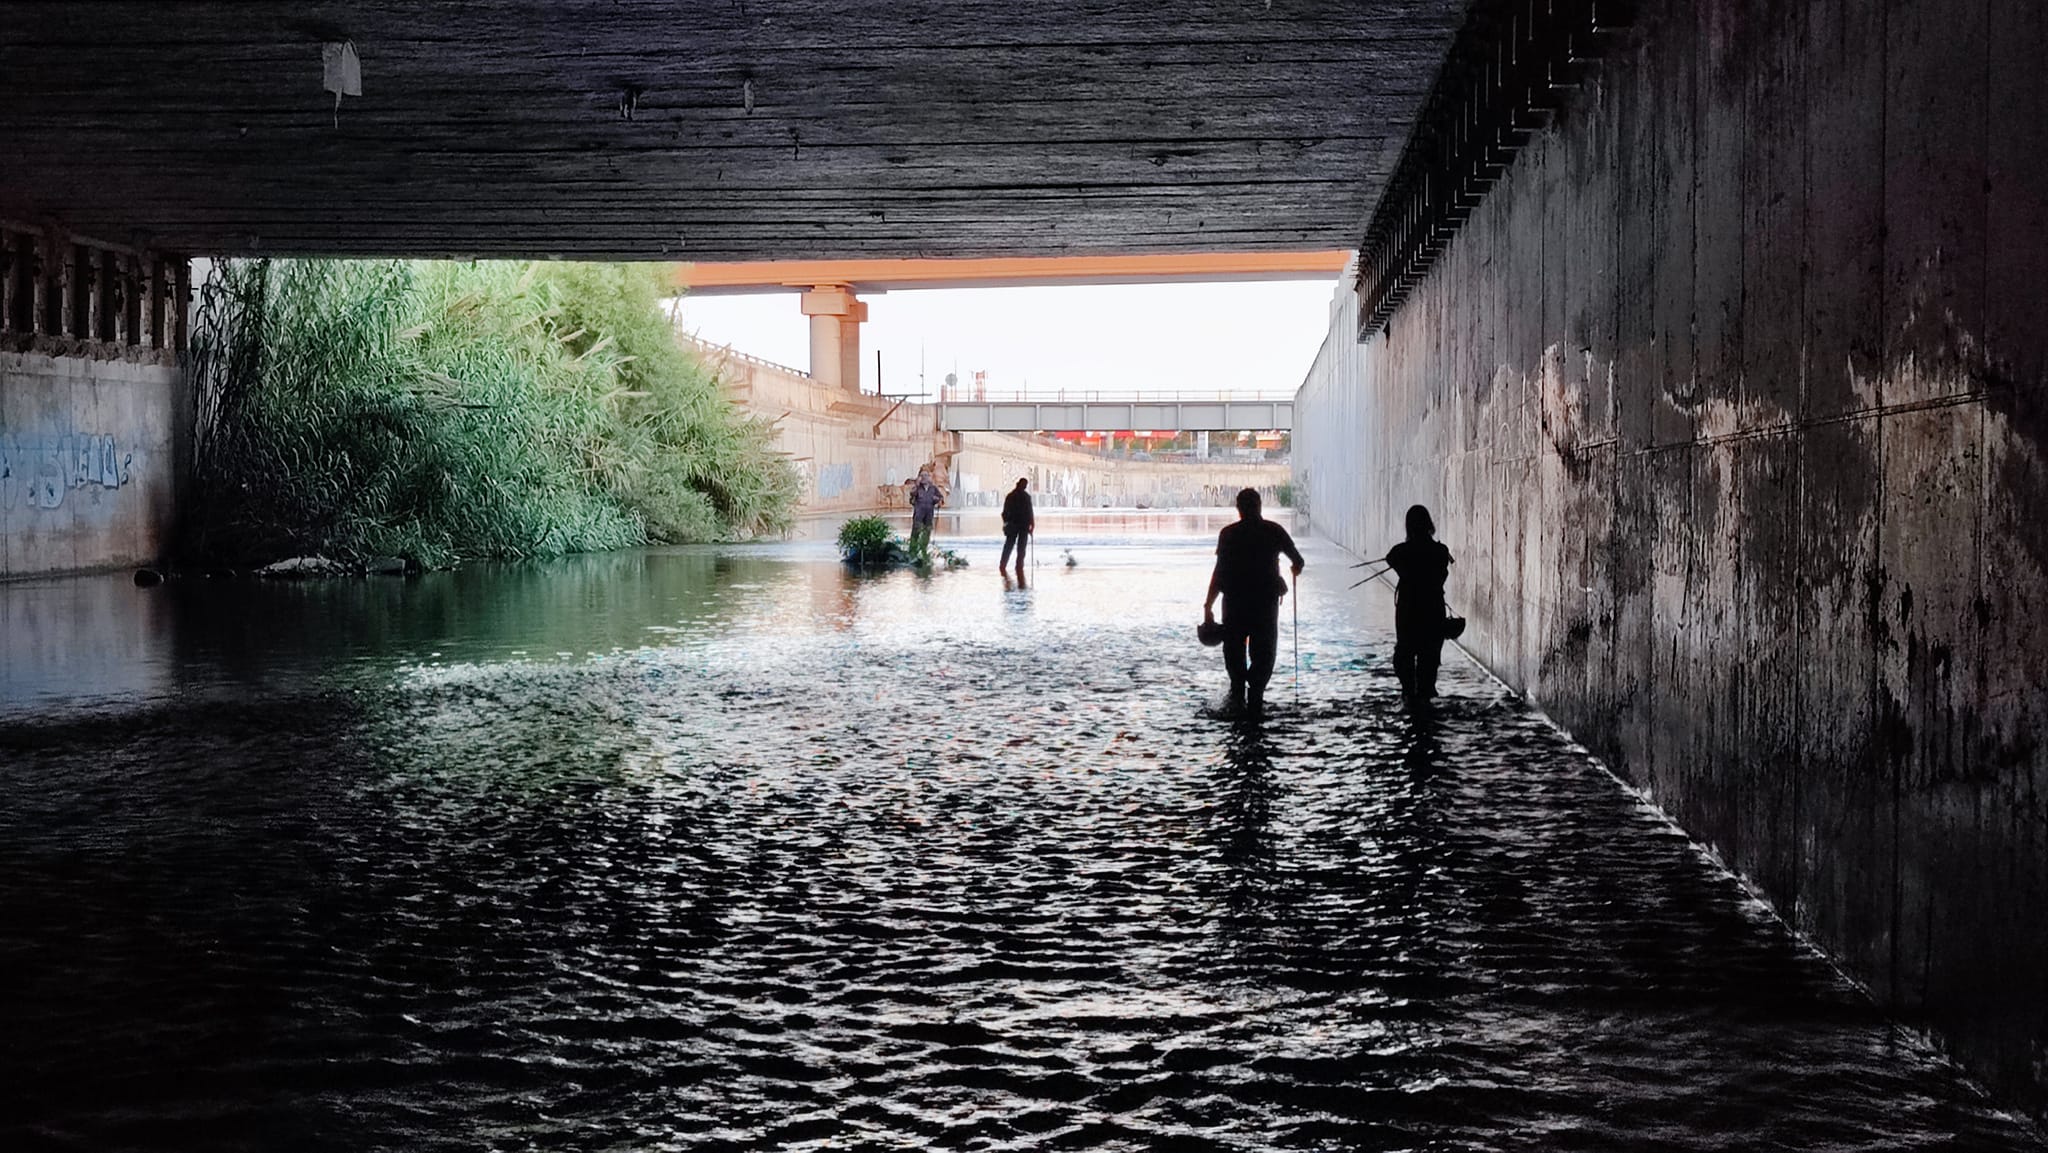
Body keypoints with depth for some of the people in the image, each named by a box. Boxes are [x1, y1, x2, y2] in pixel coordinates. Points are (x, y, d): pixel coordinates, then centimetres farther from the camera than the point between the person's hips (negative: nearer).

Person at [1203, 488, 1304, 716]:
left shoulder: (1229, 534, -6)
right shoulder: (1274, 531, 0)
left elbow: (1219, 571, -10)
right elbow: (1298, 561, 7)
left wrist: (1209, 605, -6)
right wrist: (1296, 569, 32)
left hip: (1235, 600, -1)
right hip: (1267, 600, 1)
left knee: (1234, 649, 16)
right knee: (1263, 652, 9)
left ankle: (1238, 694, 8)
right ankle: (1255, 700, 1)